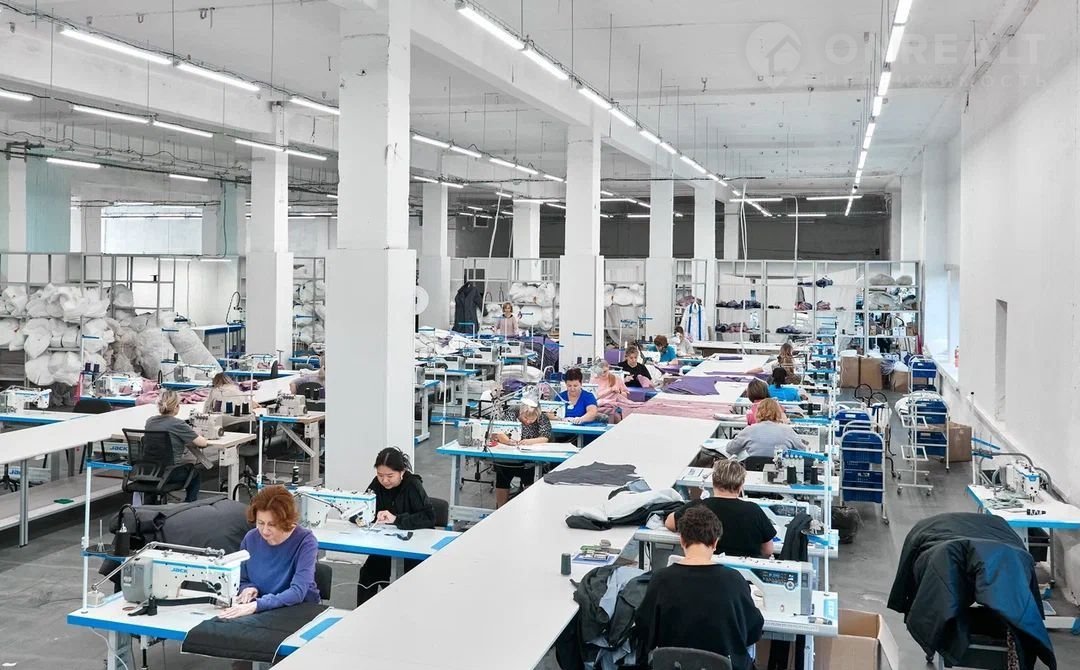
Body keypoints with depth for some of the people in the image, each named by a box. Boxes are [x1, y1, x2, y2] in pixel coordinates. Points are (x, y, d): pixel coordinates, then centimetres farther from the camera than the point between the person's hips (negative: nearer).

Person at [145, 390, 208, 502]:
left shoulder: (150, 422, 1)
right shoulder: (177, 424, -18)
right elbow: (203, 443, -16)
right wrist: (196, 435, 6)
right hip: (170, 474, -5)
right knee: (196, 473, 25)